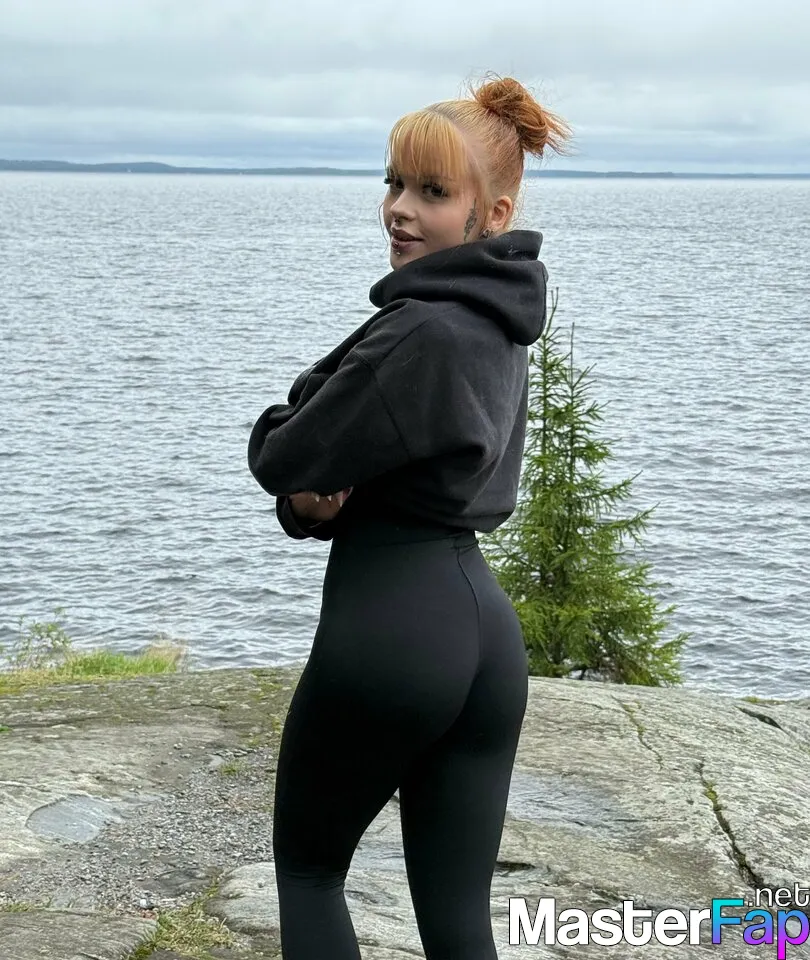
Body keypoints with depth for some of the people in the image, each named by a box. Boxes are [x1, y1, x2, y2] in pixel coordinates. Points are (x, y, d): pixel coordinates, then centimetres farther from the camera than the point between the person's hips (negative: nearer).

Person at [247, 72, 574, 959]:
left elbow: (283, 457, -13)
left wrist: (304, 482, 9)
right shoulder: (494, 320, 10)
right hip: (487, 632, 8)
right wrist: (310, 497, -6)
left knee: (307, 864, 16)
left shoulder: (423, 331, -20)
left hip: (388, 630, -8)